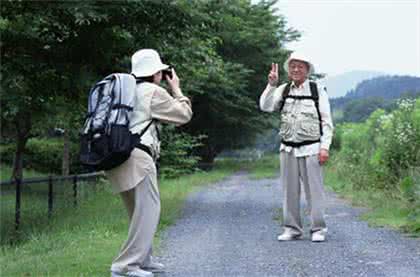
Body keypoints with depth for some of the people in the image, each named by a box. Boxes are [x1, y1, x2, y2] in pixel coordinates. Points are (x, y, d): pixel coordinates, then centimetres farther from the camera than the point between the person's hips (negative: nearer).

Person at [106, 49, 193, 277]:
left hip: (118, 156, 9)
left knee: (139, 211, 18)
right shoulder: (154, 92, -1)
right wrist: (176, 89, 18)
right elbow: (184, 114, 6)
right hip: (137, 157, -9)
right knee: (148, 210, -7)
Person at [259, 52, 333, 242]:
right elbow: (265, 107, -4)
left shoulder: (317, 91, 1)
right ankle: (291, 229, 16)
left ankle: (318, 229, 7)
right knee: (289, 191, 7)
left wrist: (324, 147, -8)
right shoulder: (283, 90, 8)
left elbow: (327, 122, 1)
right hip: (288, 148, 3)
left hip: (310, 149, -3)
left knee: (314, 190, -1)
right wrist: (271, 85, -13)